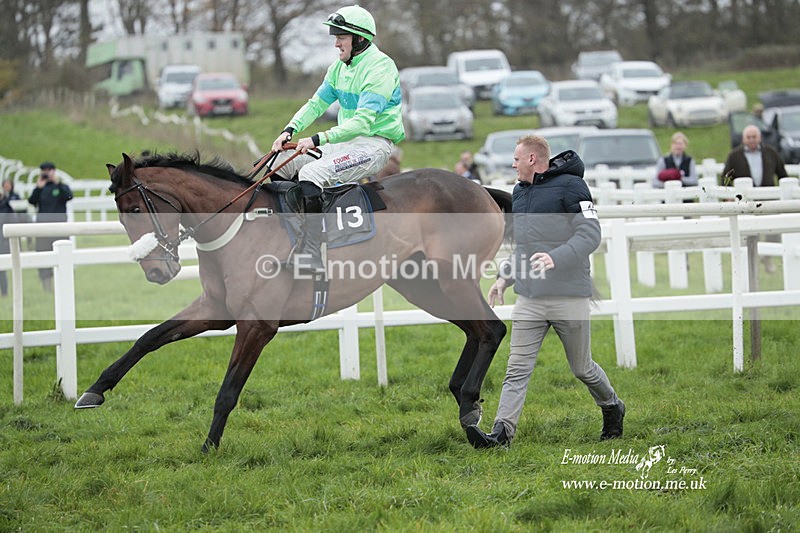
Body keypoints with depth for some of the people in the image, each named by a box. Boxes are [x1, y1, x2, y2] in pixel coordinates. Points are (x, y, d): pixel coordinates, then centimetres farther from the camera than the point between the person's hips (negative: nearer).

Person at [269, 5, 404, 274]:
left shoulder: (379, 68, -18)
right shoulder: (340, 66, 10)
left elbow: (363, 121, -27)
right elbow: (317, 103, 15)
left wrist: (318, 139, -34)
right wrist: (290, 130, -4)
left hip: (374, 144, -10)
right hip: (346, 140, 10)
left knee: (311, 173, -29)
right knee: (283, 161, 4)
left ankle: (312, 256, -32)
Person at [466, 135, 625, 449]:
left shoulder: (570, 186, -8)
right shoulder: (520, 192, 16)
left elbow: (590, 234, -15)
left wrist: (556, 258, -27)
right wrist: (505, 277, 17)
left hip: (569, 299, -6)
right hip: (529, 299, 6)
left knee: (582, 369, 9)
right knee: (517, 370, -6)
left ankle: (612, 409, 34)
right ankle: (502, 433, -11)